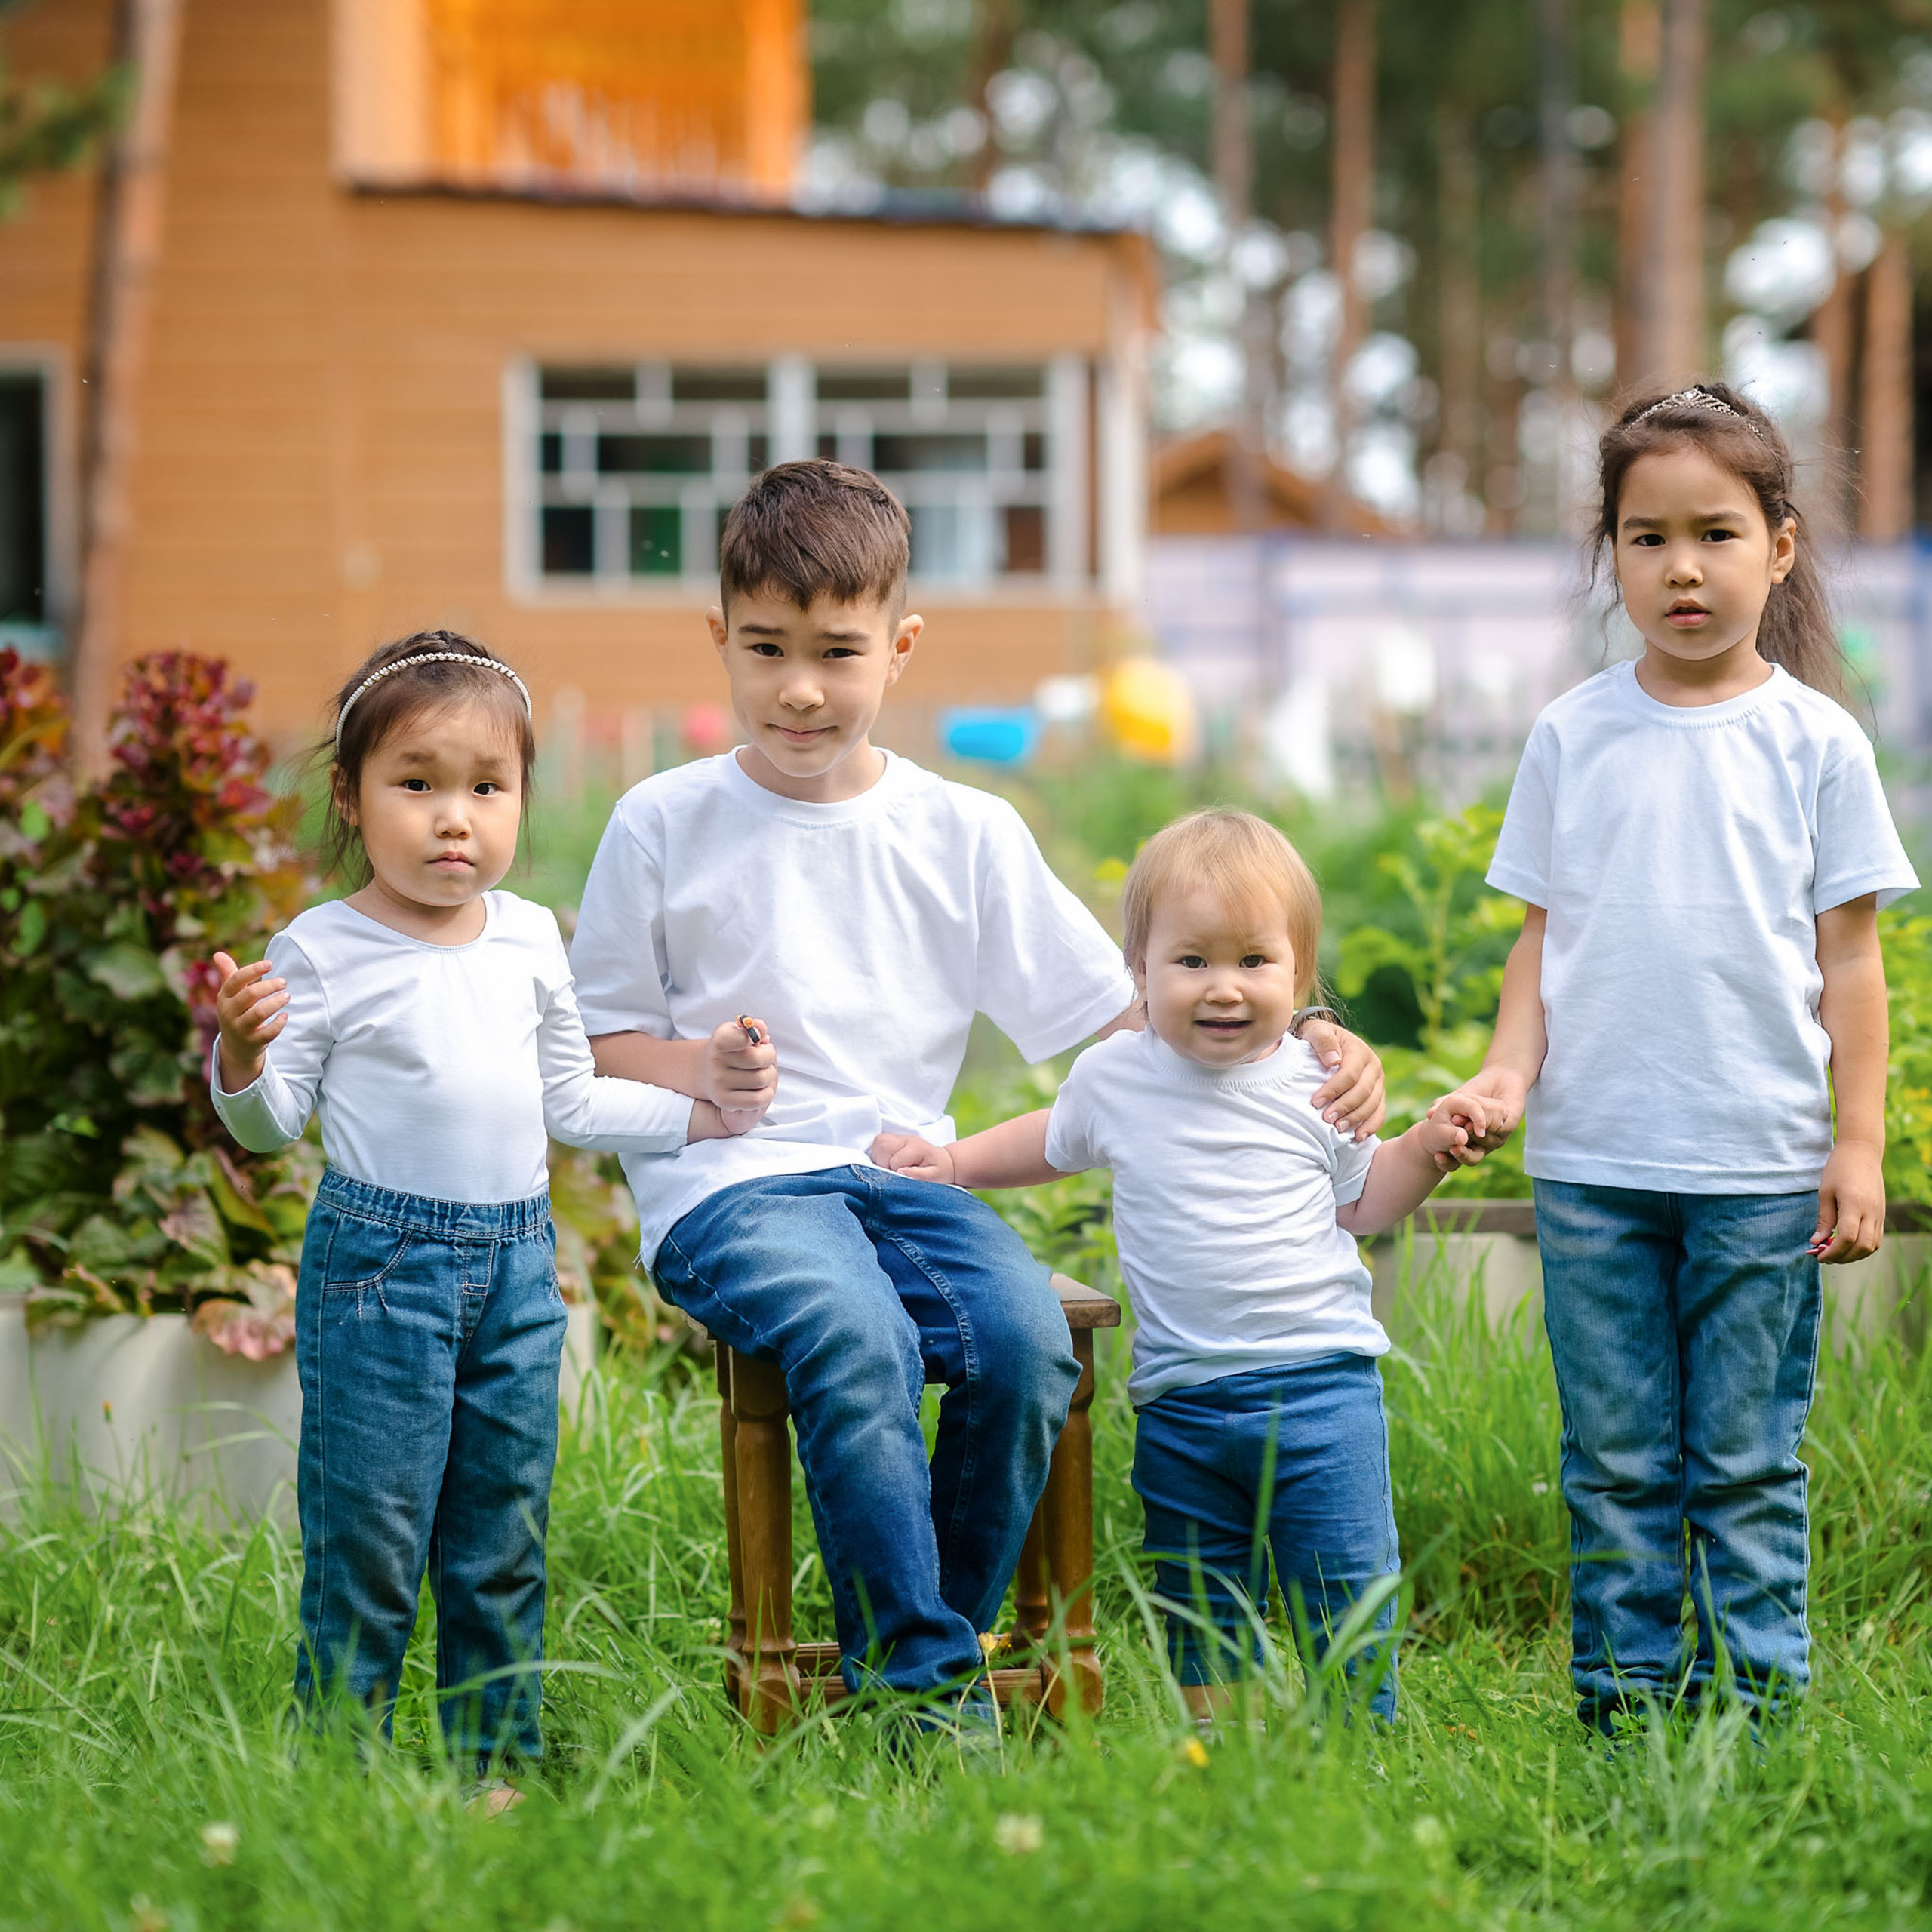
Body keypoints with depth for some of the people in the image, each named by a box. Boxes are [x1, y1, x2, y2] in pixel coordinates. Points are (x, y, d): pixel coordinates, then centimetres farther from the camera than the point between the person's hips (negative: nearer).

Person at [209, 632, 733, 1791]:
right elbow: (274, 1122, -6)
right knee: (370, 1535, -2)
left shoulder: (530, 938, 9)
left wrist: (705, 1112, 13)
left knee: (505, 1536, 11)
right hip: (380, 1258, -5)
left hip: (518, 1261, 5)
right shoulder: (323, 953, -7)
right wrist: (242, 1058, -26)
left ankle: (495, 1759, 21)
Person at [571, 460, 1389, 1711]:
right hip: (729, 1185, -3)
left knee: (1026, 1335, -28)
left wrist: (1309, 1045, -4)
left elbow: (1125, 1012, 10)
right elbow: (593, 1045, 10)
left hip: (905, 1172, 3)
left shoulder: (964, 834, 11)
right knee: (857, 1339, -34)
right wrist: (697, 1069, -13)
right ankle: (921, 1689, -28)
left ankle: (935, 1654, -12)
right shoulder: (663, 827, 6)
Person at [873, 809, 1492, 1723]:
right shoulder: (1112, 1078, 2)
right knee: (1200, 1613, 9)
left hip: (1318, 1380, -2)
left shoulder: (1316, 1085, -1)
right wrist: (956, 1162, 17)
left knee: (1347, 1594, -3)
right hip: (1180, 1399, 2)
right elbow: (1055, 1142, 25)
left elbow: (1358, 1202, 13)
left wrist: (1425, 1150, -2)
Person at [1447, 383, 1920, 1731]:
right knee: (1617, 1460, 6)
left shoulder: (1815, 741, 1)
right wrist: (1508, 1072, -6)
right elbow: (1545, 937, 10)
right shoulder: (1574, 737, 5)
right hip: (1592, 1164, 2)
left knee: (1748, 1459, 2)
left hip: (1761, 1166, -2)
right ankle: (1625, 1698, 12)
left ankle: (1758, 1703, 9)